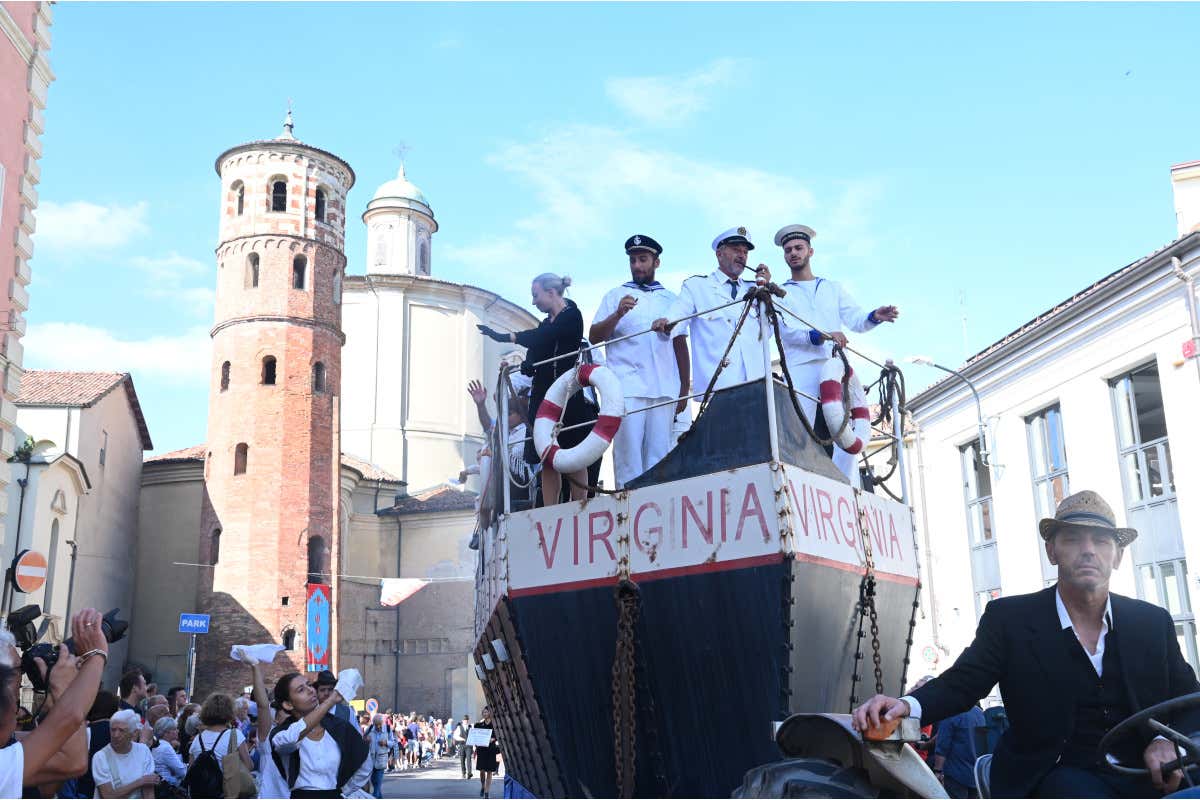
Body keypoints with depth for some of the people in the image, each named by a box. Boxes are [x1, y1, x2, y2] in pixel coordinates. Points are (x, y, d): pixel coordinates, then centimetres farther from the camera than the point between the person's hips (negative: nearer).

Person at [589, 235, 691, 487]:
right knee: (629, 456, -9)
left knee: (658, 457, -1)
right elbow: (594, 337, 6)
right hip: (627, 389, -2)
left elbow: (680, 345, 19)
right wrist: (618, 314, -11)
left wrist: (685, 389, 12)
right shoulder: (616, 296, 14)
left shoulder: (671, 299, 20)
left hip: (664, 391, 2)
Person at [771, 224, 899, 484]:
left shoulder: (833, 288, 24)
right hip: (801, 369, -2)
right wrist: (820, 336, -21)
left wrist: (875, 316, -11)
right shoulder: (780, 294, 15)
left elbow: (856, 321, 13)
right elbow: (787, 330, -3)